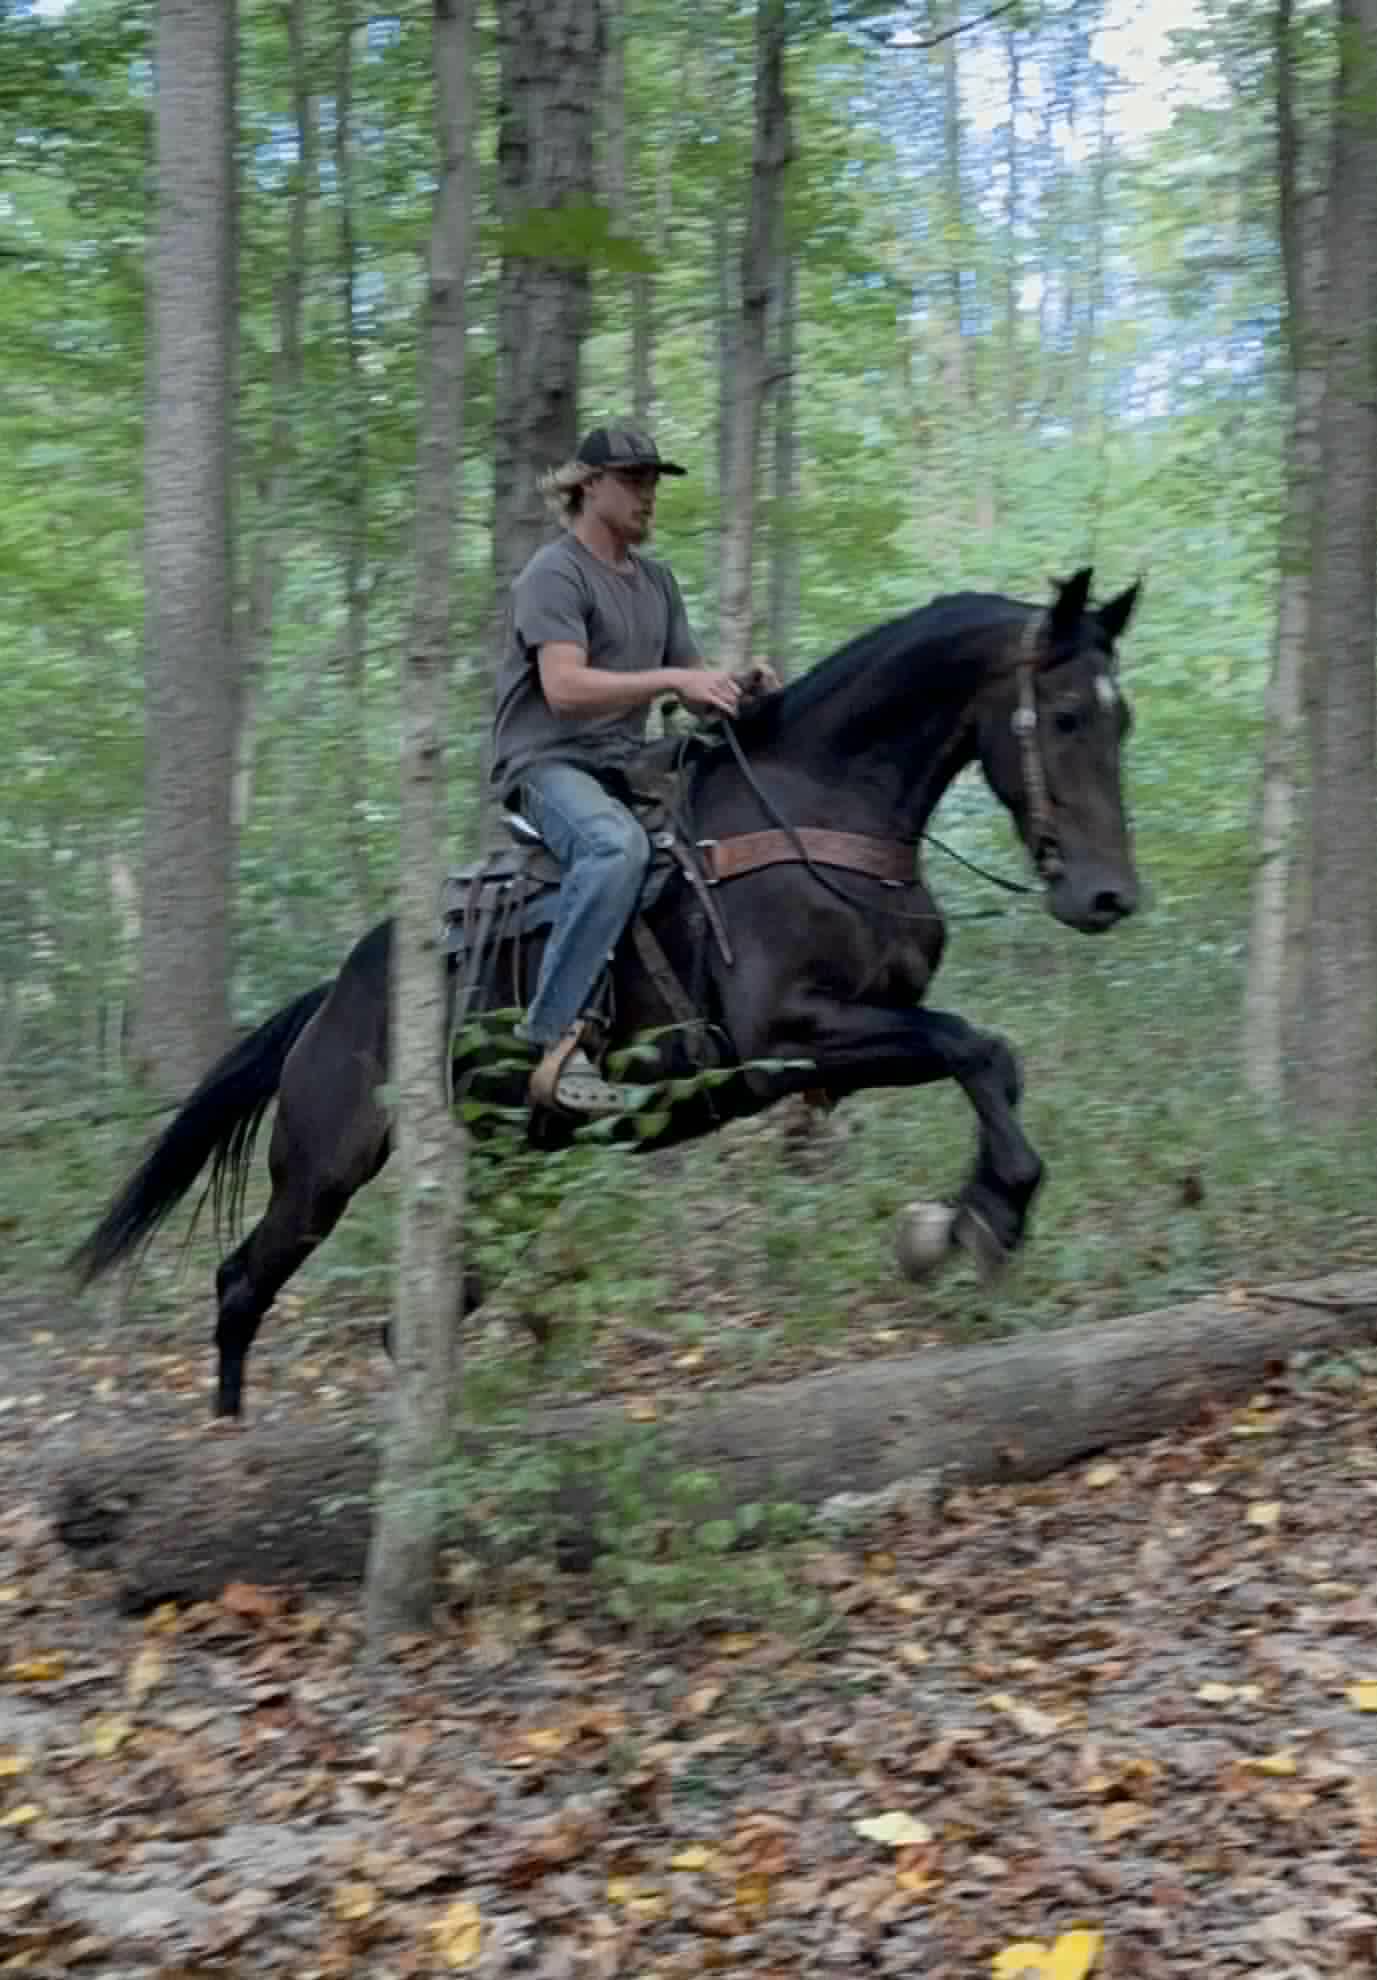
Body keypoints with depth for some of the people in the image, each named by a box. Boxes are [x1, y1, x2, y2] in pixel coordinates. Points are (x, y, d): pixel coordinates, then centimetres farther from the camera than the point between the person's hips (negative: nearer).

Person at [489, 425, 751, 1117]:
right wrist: (671, 678, -26)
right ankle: (553, 1037, -36)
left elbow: (695, 688, 17)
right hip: (547, 764, -8)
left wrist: (739, 689, -6)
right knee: (618, 844, -38)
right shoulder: (555, 573, -7)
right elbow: (564, 687, -20)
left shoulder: (656, 581, 19)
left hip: (626, 766, 9)